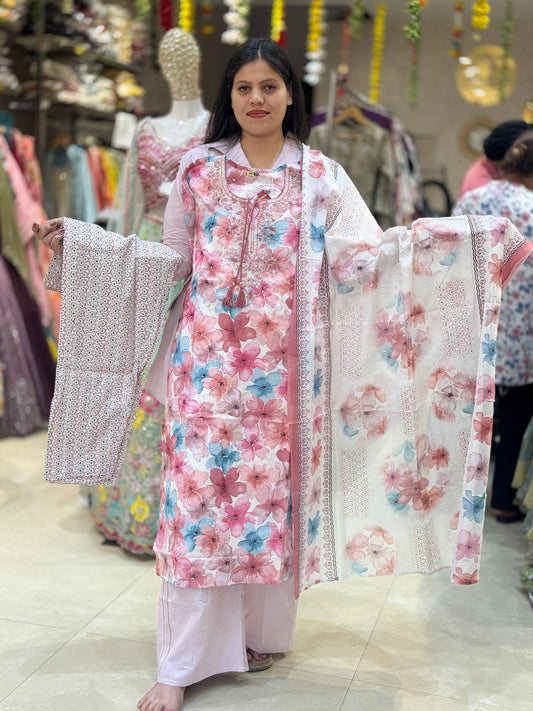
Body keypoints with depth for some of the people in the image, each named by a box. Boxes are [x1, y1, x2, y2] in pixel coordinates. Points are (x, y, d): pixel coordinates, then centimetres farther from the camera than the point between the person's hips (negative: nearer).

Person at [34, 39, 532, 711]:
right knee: (196, 491, -2)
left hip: (280, 361, 0)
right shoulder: (199, 167, 9)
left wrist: (450, 235, -14)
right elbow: (172, 259, 11)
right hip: (208, 355, 0)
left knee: (272, 485, 5)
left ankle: (258, 632, 26)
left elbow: (366, 256, -3)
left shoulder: (320, 176, 6)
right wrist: (75, 237, 7)